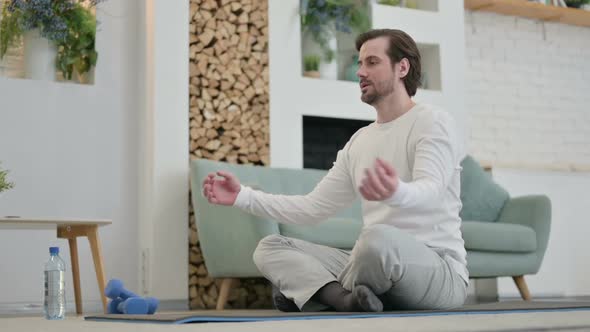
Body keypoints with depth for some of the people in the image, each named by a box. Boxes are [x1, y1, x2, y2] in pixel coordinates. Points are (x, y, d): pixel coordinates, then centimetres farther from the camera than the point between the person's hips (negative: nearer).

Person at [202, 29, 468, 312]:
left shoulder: (433, 122, -5)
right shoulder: (359, 141, 18)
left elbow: (429, 192, -25)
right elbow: (313, 208, 16)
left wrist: (396, 193, -50)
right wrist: (243, 197, 6)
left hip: (439, 270, -7)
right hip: (382, 264, 7)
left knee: (380, 238, -41)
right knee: (270, 247, -1)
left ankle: (309, 290, -13)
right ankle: (347, 299, -27)